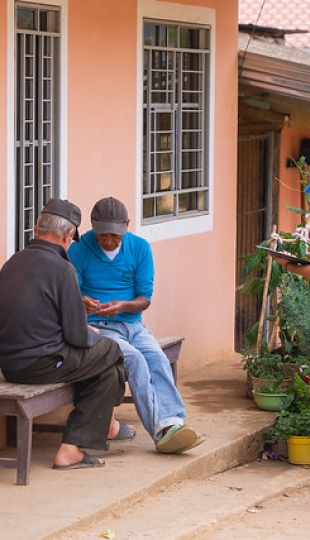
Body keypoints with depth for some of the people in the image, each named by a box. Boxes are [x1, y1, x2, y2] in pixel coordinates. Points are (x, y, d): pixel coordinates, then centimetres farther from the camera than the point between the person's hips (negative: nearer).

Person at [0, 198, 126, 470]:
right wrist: (92, 333, 11)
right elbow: (77, 336, -12)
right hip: (41, 363, -8)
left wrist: (84, 329, 23)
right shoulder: (61, 269, -14)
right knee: (112, 353, 10)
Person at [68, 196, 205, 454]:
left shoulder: (140, 248, 5)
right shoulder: (79, 250, -3)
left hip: (133, 324, 4)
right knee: (134, 359, -30)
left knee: (158, 359, -27)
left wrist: (123, 305, -19)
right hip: (97, 326, -3)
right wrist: (80, 302, -29)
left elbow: (145, 299, 4)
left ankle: (173, 423, -41)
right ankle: (162, 429, -37)